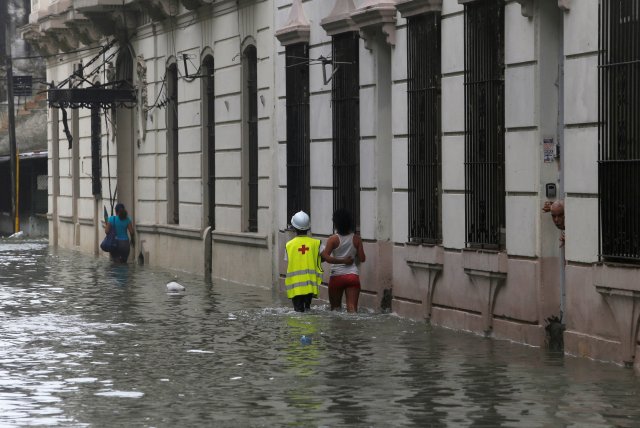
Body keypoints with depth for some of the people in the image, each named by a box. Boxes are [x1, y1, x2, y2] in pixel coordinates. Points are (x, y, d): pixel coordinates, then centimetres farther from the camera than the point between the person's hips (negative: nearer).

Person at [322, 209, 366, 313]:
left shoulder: (333, 239, -5)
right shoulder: (356, 239, 2)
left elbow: (325, 256, -17)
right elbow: (362, 258, 4)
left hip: (337, 276, -1)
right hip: (353, 275, 1)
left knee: (335, 307, 15)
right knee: (352, 307, -7)